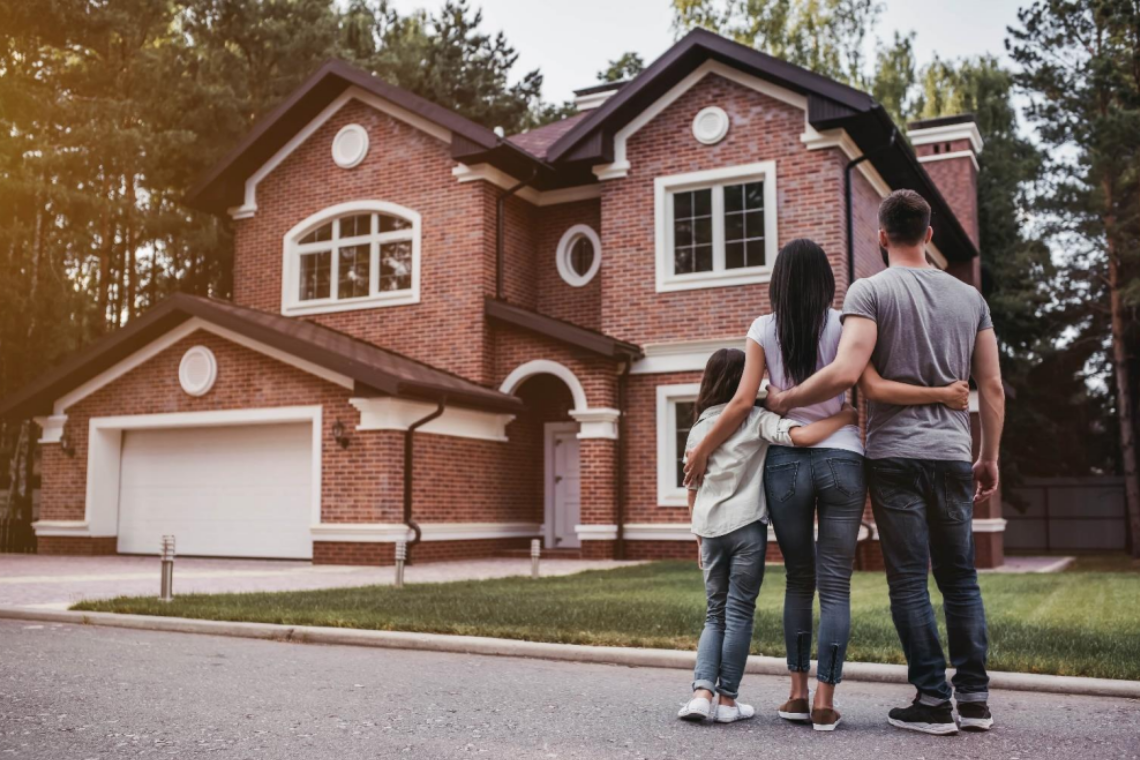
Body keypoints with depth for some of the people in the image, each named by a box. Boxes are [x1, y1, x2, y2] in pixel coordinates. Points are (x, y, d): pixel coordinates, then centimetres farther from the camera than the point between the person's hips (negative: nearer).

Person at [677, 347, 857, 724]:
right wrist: (847, 416, -7)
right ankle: (727, 700, 9)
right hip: (746, 527, -4)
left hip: (709, 528, 4)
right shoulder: (756, 419, -3)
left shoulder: (699, 427, 11)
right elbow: (802, 436, -20)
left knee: (716, 614, 14)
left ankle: (702, 691, 1)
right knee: (739, 614, 5)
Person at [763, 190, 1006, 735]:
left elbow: (846, 372, -18)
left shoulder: (871, 291, -5)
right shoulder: (969, 297, 10)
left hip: (895, 454, -4)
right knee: (959, 577, 12)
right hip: (953, 454, 4)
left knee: (909, 579, 1)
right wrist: (989, 458, 19)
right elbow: (992, 388, 10)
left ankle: (933, 699, 3)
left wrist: (784, 400, -5)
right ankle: (974, 696, 13)